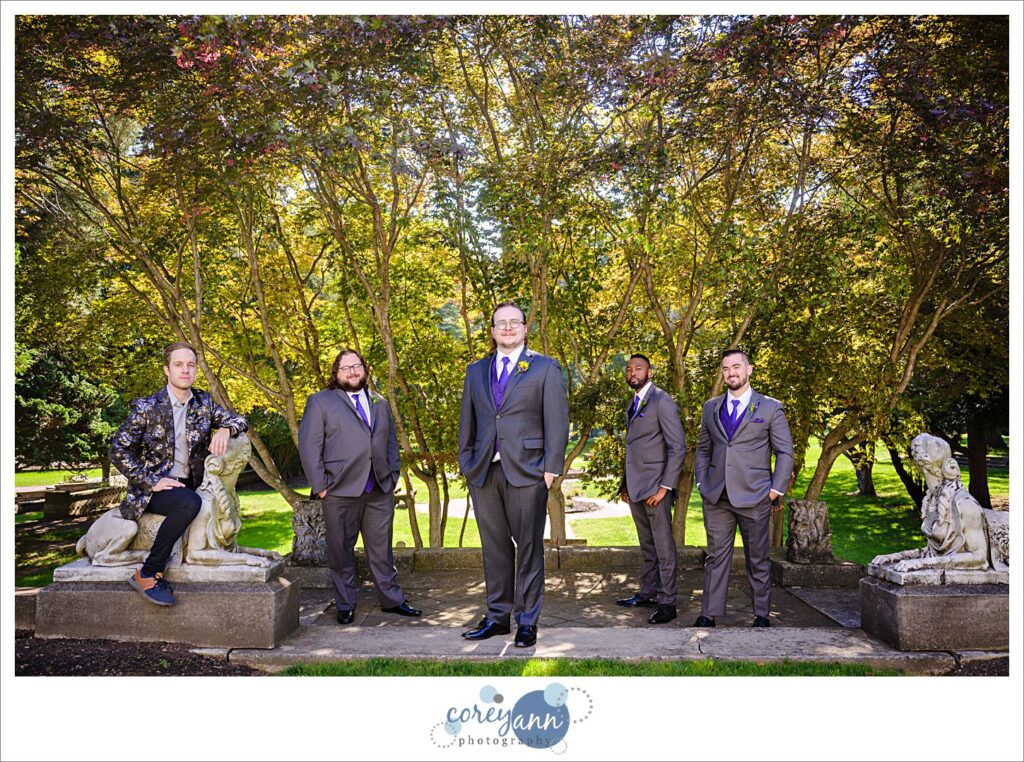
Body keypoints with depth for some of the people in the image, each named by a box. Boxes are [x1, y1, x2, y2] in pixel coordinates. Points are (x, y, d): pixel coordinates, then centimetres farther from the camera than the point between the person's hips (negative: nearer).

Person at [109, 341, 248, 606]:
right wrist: (151, 482, -16)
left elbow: (239, 420, 11)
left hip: (190, 485, 5)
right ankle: (147, 574, -21)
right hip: (154, 490, -5)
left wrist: (225, 429, -14)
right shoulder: (147, 407, -6)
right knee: (189, 503, -35)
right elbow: (118, 450, -6)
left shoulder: (204, 402, 7)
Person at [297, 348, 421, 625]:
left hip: (380, 491, 4)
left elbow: (392, 443, 22)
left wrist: (393, 476, 10)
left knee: (382, 549, 10)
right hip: (340, 491, -3)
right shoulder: (320, 402, 2)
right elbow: (309, 446, -3)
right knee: (341, 550, 5)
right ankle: (345, 606, 17)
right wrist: (320, 486, -9)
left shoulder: (380, 403, 17)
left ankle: (391, 599, 20)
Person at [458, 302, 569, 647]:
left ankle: (527, 621, 11)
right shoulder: (476, 371, 16)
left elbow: (557, 421, -2)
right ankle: (497, 616, 21)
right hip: (484, 472, 4)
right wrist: (466, 462, 10)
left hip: (526, 470, -4)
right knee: (494, 547, 10)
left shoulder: (545, 367, 4)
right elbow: (467, 421, 18)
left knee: (528, 547, 1)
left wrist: (552, 467, -9)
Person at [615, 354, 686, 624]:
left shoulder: (662, 401, -9)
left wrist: (664, 487, -17)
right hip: (636, 487, 8)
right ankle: (647, 593, 23)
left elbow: (678, 447, -13)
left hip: (655, 486, -8)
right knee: (647, 546, 15)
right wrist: (626, 483, 16)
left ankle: (667, 602, 3)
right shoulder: (634, 403, 18)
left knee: (663, 546, -3)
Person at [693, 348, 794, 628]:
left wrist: (776, 490, -5)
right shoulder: (710, 407, 12)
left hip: (753, 498, -3)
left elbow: (785, 452, 2)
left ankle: (762, 615, 18)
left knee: (758, 559, 7)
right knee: (716, 556, 6)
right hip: (715, 497, 3)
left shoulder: (771, 408, 1)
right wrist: (702, 483, 7)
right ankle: (709, 614, 11)